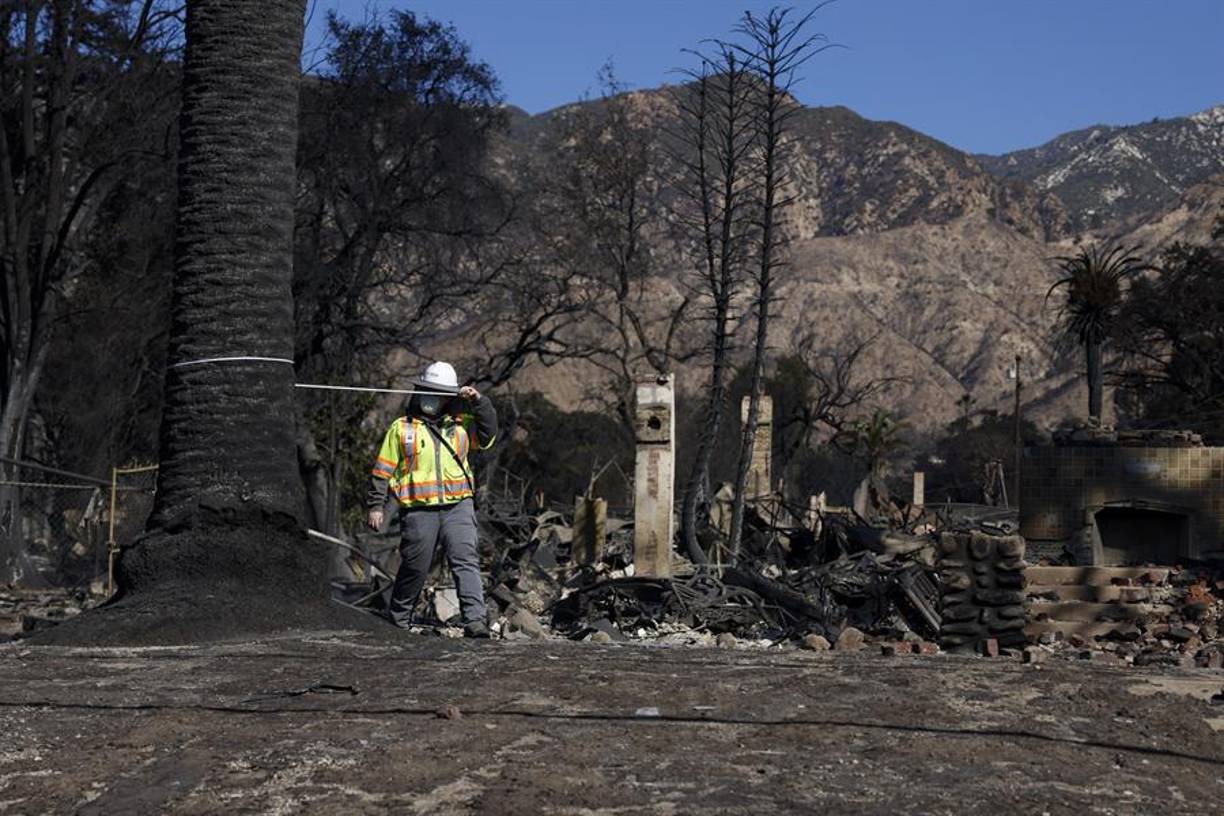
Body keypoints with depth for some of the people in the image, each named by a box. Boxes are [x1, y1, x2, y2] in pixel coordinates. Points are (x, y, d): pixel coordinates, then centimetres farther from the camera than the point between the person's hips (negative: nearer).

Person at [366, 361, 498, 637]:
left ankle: (475, 621, -18)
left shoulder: (460, 424, 14)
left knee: (466, 561, -12)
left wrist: (479, 402, -9)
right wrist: (375, 505, 4)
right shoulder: (401, 428, 9)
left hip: (458, 506, 1)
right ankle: (396, 621, 23)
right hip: (419, 510, -1)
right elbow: (382, 470, 9)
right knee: (414, 568, 5)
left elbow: (488, 432, 0)